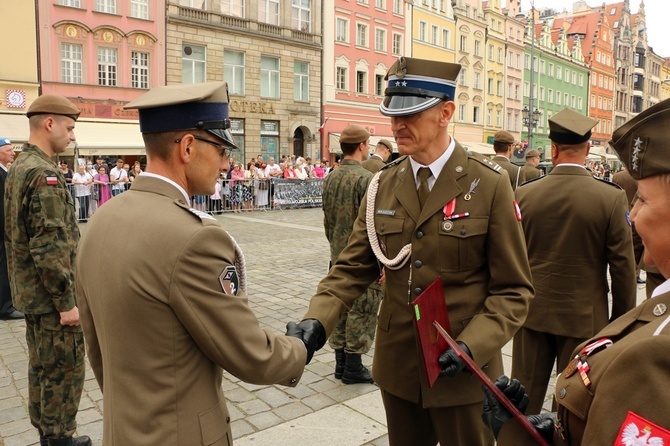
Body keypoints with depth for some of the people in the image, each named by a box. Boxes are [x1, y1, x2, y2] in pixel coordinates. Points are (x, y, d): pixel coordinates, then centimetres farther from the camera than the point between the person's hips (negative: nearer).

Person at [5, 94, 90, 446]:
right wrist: (66, 301, -20)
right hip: (51, 296, -10)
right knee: (64, 371, 3)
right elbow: (50, 246, -26)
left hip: (30, 291, 10)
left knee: (41, 367, 20)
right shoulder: (44, 174, -21)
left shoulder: (18, 167, 10)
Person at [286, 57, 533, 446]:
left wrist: (472, 348, -22)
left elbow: (513, 290, -9)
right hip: (398, 369, 4)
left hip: (463, 371, -3)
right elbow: (353, 268, -1)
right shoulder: (383, 185, 0)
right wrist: (317, 320, -17)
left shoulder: (489, 185, -11)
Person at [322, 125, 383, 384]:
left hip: (338, 256, 8)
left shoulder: (331, 178, 7)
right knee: (361, 312, 4)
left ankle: (341, 363, 26)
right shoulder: (366, 178, -17)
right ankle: (353, 368, 14)